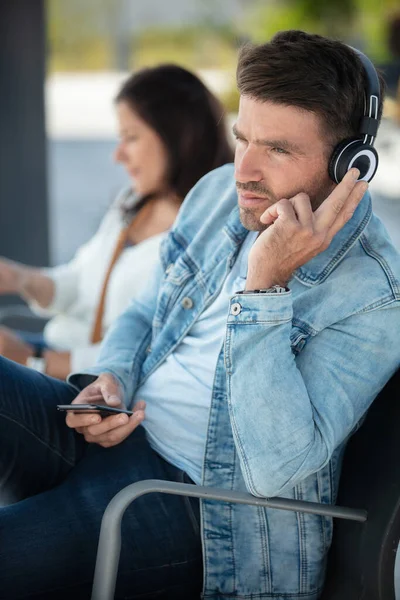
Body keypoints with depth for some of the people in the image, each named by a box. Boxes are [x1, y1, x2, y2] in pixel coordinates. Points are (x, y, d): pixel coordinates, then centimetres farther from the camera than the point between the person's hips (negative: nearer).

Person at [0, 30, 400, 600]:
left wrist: (264, 283, -30)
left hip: (188, 494, -7)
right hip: (111, 427, 7)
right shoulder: (218, 193, 5)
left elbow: (276, 466, -27)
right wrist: (109, 379, -4)